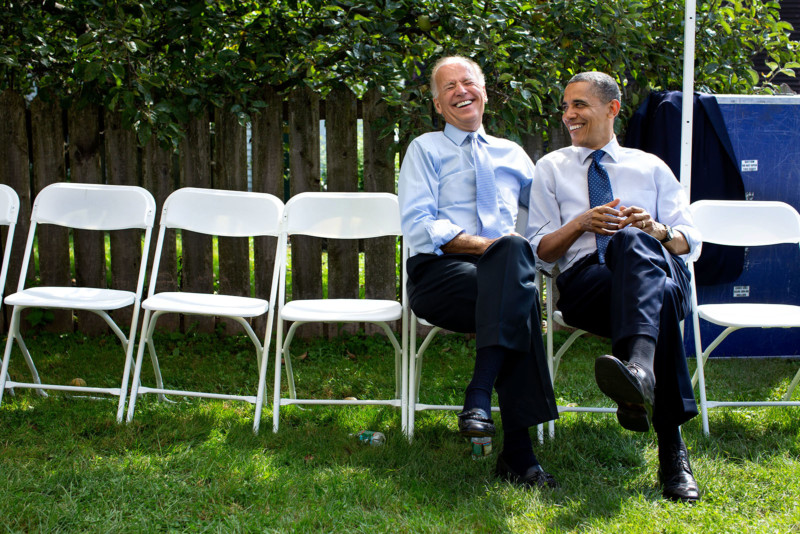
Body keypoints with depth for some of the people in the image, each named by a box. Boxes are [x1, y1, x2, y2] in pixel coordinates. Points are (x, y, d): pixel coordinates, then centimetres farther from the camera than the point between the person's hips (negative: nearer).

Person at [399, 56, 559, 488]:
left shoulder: (512, 154, 28)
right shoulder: (426, 149, 15)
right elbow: (418, 227, 0)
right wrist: (482, 245, -13)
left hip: (507, 273, 3)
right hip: (440, 275, -3)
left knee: (514, 251, -36)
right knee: (520, 297, -35)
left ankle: (480, 398, -42)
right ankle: (518, 453, -39)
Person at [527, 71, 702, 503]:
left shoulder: (651, 167, 25)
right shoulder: (551, 168, 24)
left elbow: (690, 242, 16)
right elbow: (540, 249, 15)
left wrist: (656, 230, -8)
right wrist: (581, 224, -5)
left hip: (660, 269, 1)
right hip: (584, 279, 0)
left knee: (633, 241, -40)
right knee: (660, 298, -38)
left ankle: (637, 368, -66)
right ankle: (672, 452, -48)